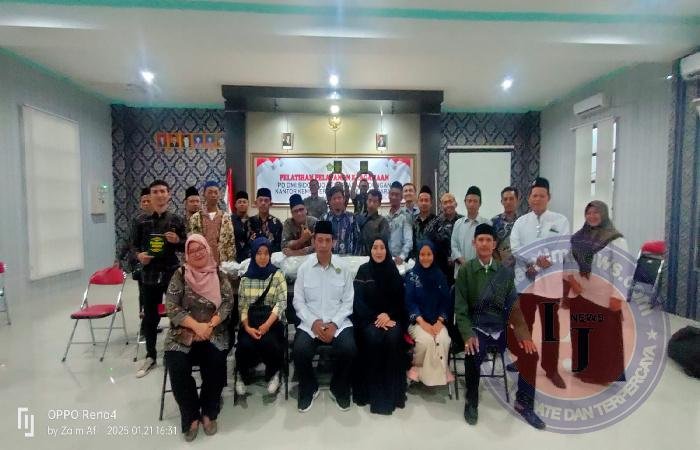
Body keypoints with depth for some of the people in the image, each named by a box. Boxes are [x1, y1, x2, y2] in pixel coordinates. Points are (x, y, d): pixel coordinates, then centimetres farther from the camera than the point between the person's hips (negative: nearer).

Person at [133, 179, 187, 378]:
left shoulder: (176, 220, 0)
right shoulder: (142, 220, 3)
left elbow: (186, 246, 3)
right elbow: (135, 244, 10)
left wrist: (177, 241, -17)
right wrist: (139, 255, -10)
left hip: (172, 272, -1)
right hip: (150, 273, 2)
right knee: (149, 316, 10)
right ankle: (150, 356, 26)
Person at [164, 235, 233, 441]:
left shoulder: (218, 274, 4)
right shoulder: (180, 274, 2)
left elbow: (228, 303, -4)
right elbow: (171, 307, -5)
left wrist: (209, 325, -18)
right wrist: (197, 326, -16)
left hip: (214, 333, 0)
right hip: (183, 333, 0)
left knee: (216, 364, -25)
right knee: (177, 367, -23)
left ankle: (208, 412, 1)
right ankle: (191, 416, 1)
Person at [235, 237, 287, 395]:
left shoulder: (277, 275, 2)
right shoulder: (245, 277, 8)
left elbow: (281, 303, -7)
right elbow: (242, 305, 4)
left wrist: (267, 325, -19)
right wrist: (247, 327, -13)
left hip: (272, 320, -1)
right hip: (250, 320, 2)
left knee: (267, 342, -31)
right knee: (245, 344, -28)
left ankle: (273, 373, 3)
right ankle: (243, 376, 7)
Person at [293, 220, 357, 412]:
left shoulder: (343, 268, 0)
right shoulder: (304, 268, 1)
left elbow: (348, 301, 1)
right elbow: (298, 301, 1)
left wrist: (334, 324, -12)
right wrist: (313, 322, -12)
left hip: (338, 322, 0)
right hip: (310, 322, 1)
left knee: (348, 350, -25)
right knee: (300, 351, -25)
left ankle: (339, 389, 8)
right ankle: (309, 388, 9)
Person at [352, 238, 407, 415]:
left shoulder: (393, 271, 5)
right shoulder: (363, 271, 0)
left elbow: (400, 300, 4)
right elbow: (359, 301, -5)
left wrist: (388, 315, -14)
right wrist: (376, 318, -18)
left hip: (391, 317, 2)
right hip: (368, 318, -1)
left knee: (393, 338, -29)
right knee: (373, 338, -31)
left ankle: (392, 391, -16)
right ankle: (372, 390, -16)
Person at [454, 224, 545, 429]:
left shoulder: (505, 272, 5)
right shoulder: (465, 271, -4)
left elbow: (513, 306, 3)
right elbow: (460, 308, -6)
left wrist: (523, 333, -11)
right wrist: (468, 335, -20)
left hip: (502, 327, 4)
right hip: (477, 328, -3)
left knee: (530, 353, -17)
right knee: (473, 355, -30)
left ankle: (524, 403, 9)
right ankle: (471, 402, -1)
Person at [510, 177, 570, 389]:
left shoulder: (560, 221, 1)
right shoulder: (520, 222, 6)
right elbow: (514, 249, -5)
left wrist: (546, 262, -22)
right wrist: (534, 262, -19)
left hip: (550, 281, -1)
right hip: (525, 280, 2)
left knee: (551, 326, 8)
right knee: (524, 324, 13)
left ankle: (551, 369, 24)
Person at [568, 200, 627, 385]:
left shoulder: (615, 239, -6)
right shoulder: (578, 237, 8)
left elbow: (621, 269, -12)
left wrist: (617, 295, -17)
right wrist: (571, 278, -4)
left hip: (604, 296, -5)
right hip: (580, 294, 5)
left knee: (606, 337, 3)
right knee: (582, 335, 14)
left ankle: (608, 374, 16)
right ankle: (584, 371, 27)